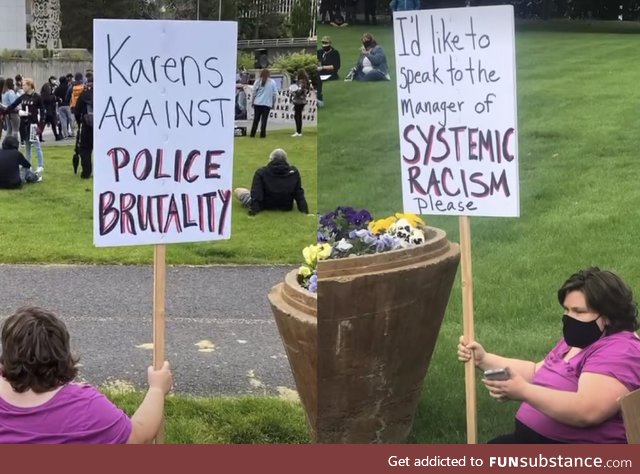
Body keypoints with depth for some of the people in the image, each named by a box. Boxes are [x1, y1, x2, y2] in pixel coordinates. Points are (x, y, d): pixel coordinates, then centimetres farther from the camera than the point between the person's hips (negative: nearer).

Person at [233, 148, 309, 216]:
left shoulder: (261, 173, -15)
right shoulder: (294, 172, -7)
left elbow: (256, 194, -19)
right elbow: (299, 194, -4)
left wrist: (253, 211, -18)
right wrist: (305, 211, 0)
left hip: (265, 206, -4)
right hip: (286, 207, 4)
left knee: (237, 191, 8)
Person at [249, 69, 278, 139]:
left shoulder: (258, 82, 2)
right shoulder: (272, 82, 1)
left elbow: (254, 93, 2)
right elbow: (275, 94, 2)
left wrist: (252, 101, 11)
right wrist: (273, 103, 10)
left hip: (257, 103, 1)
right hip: (267, 104, -1)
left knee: (256, 119, 8)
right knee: (264, 119, 0)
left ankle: (252, 134, 9)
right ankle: (262, 134, -3)